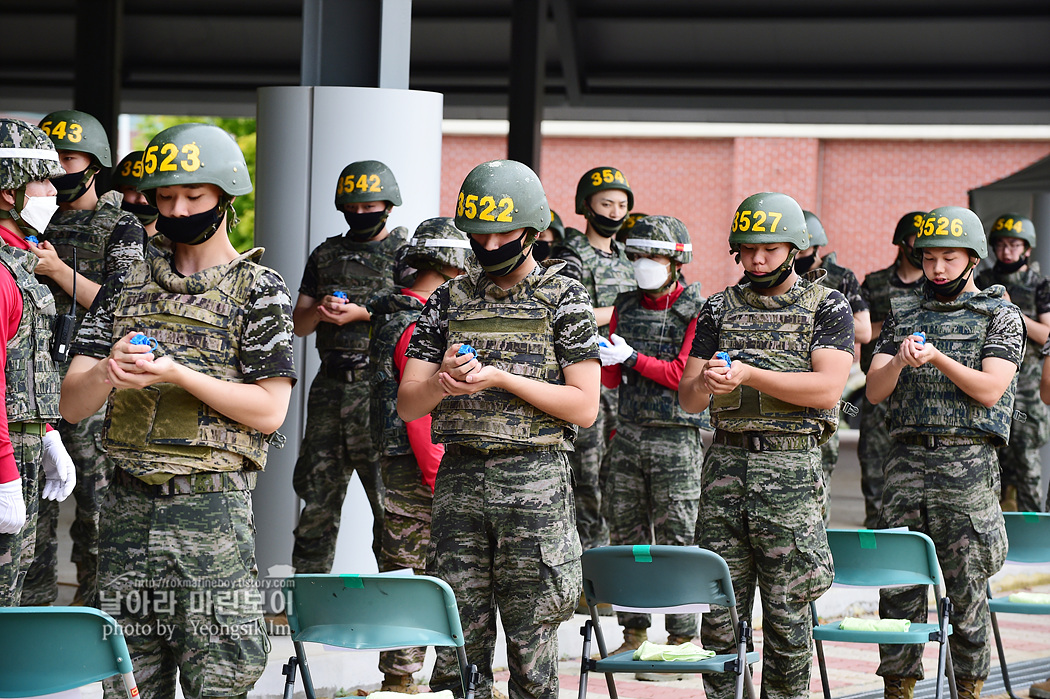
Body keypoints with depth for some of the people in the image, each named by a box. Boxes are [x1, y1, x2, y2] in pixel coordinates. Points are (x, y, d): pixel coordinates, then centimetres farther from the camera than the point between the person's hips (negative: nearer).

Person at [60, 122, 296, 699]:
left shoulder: (258, 291, 3)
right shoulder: (127, 285, 14)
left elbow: (269, 411, -5)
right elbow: (72, 405, 9)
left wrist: (178, 374, -15)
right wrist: (107, 372, -14)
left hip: (213, 506, -4)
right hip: (127, 505, 4)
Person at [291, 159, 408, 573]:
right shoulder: (325, 255, 17)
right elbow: (300, 324, 15)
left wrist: (362, 314, -15)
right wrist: (320, 309, -7)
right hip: (331, 384, 5)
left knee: (389, 496, -7)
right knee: (318, 496, 6)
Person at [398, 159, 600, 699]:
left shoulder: (562, 298, 2)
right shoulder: (450, 299, 12)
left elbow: (584, 407, -4)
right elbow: (407, 405, 10)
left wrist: (501, 379, -12)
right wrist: (443, 381, -12)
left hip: (535, 478, -3)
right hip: (459, 477, 3)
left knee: (531, 651, 1)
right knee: (458, 645, 4)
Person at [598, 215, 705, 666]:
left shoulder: (695, 311, -4)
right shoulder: (626, 305, 12)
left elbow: (684, 374, -11)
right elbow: (612, 380, 15)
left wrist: (632, 357, -16)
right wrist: (602, 357, -6)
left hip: (676, 437, -6)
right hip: (628, 434, 6)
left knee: (675, 541, -4)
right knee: (626, 535, 6)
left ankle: (682, 641, 0)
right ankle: (634, 635, 13)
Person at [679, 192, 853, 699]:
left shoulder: (827, 307, 3)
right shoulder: (720, 309, 13)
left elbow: (827, 389, -11)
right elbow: (687, 399, 10)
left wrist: (749, 374, -17)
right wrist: (705, 383, -14)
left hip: (791, 467, -3)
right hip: (725, 462, 3)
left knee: (787, 612, 0)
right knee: (720, 609, 3)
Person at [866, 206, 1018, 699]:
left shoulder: (1000, 316, 4)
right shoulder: (904, 314, 15)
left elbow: (989, 390, -8)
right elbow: (874, 391, 7)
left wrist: (938, 358, -18)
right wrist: (898, 363, -13)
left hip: (968, 461, -3)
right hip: (906, 461, 3)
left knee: (967, 589, -1)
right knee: (898, 590, 3)